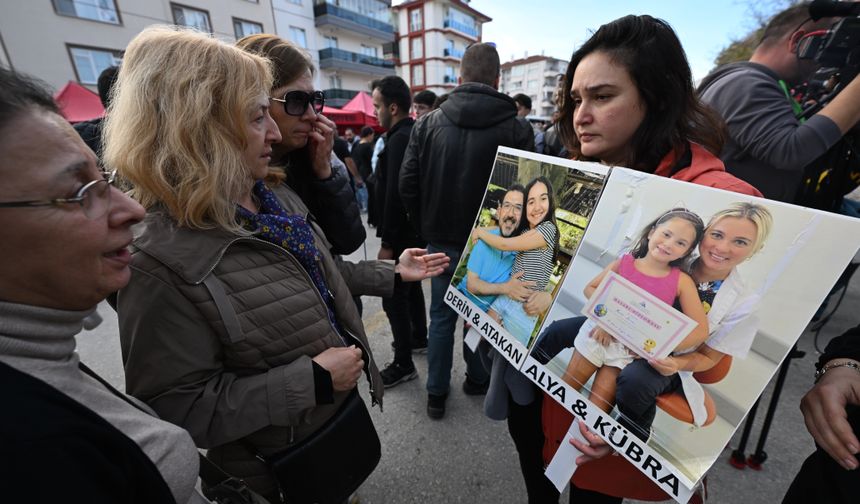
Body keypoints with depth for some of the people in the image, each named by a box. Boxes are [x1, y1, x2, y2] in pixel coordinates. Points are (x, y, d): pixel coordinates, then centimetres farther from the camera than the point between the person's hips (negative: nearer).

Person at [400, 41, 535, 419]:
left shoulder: (429, 123, -3)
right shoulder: (516, 129, -9)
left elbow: (407, 184, -4)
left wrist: (427, 228, 8)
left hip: (441, 242, 2)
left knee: (441, 316, 16)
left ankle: (436, 393, 28)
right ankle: (478, 378, 41)